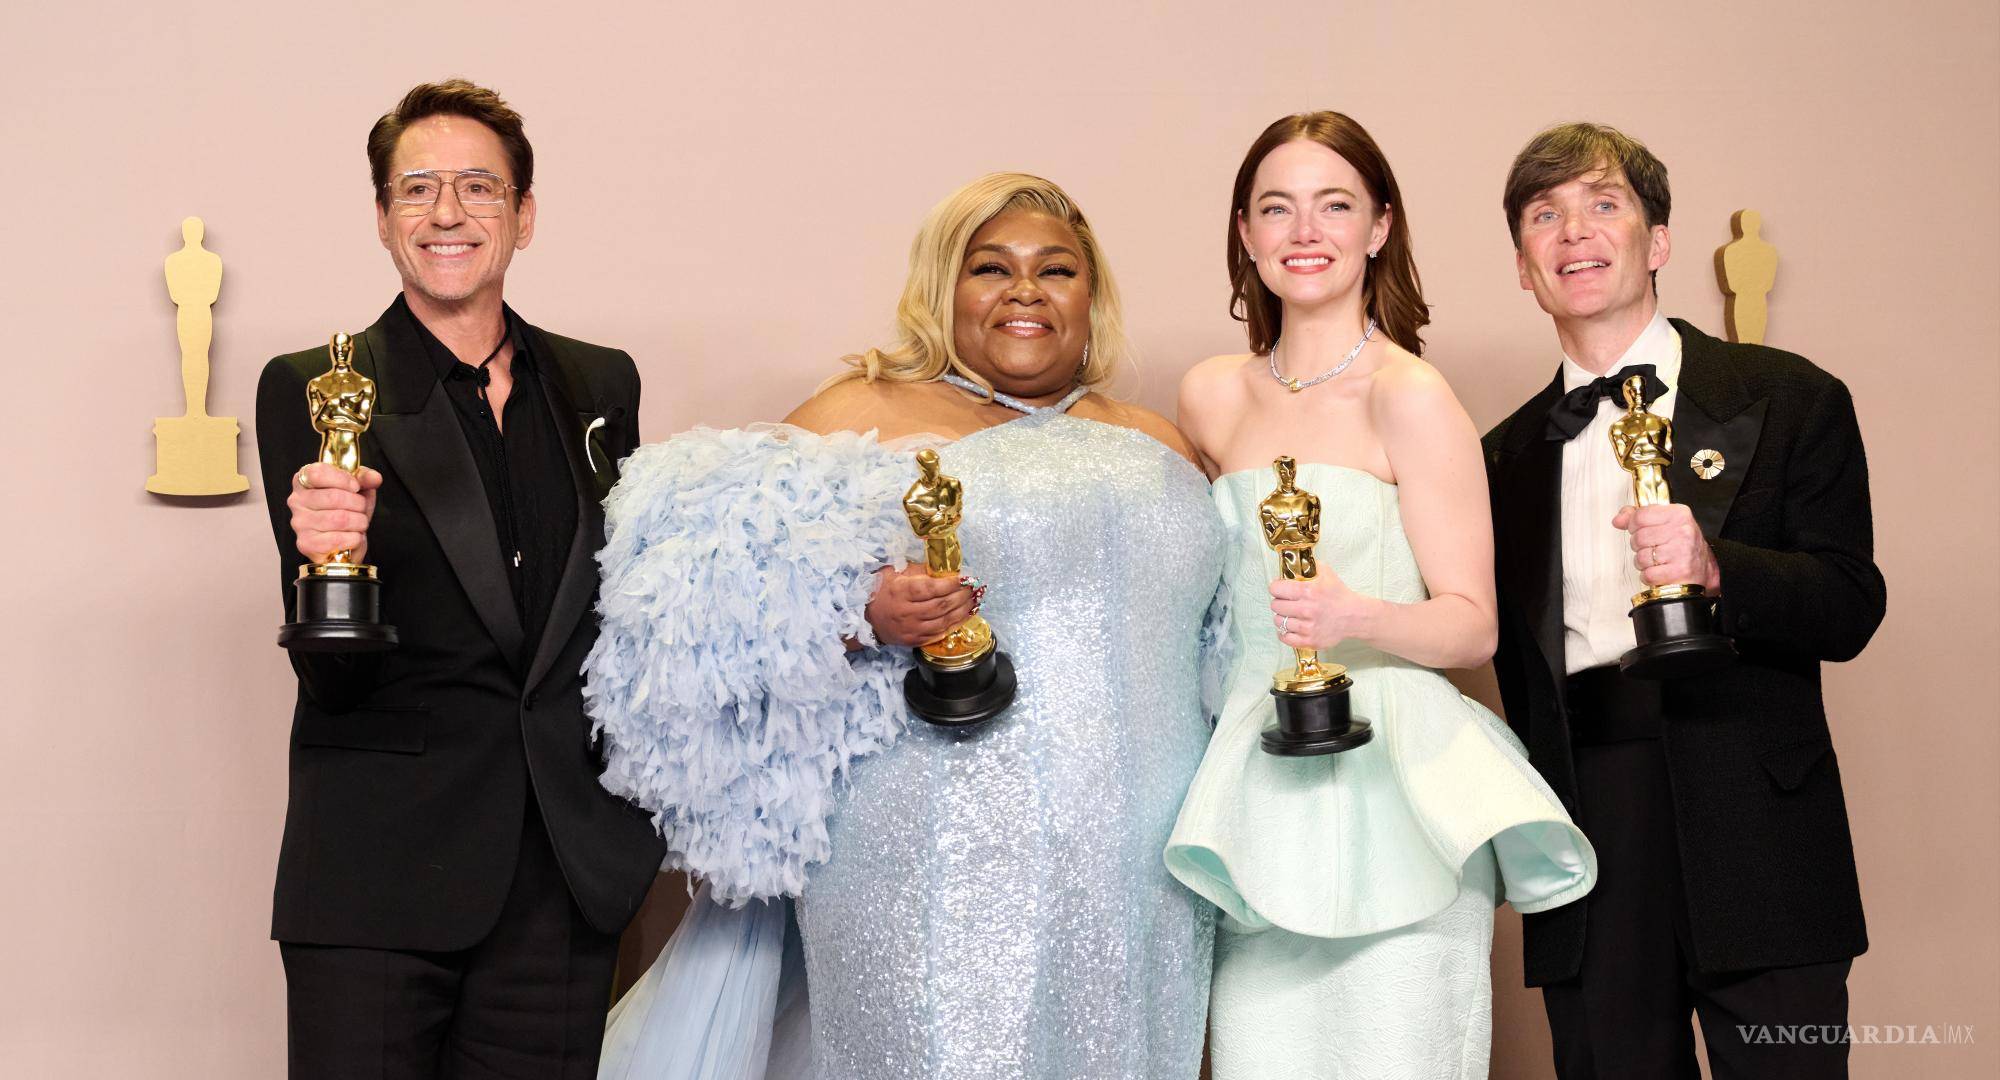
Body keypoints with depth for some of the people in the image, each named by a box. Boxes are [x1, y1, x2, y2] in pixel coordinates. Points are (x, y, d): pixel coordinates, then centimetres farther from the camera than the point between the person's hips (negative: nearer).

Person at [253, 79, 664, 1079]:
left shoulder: (601, 384, 9)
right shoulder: (312, 390, -2)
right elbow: (331, 677, -7)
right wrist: (330, 561, -26)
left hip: (568, 873, 3)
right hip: (378, 877, -3)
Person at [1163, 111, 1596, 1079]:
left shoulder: (1412, 399, -6)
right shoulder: (1211, 397, 11)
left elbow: (1473, 626, -7)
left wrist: (1354, 615, -22)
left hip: (1388, 784, -4)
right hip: (1257, 787, 5)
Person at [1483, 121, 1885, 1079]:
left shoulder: (1787, 400, 3)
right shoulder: (1507, 454, 13)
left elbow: (1851, 610, -5)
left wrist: (1715, 567, -20)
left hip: (1753, 850, -3)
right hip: (1590, 867, 3)